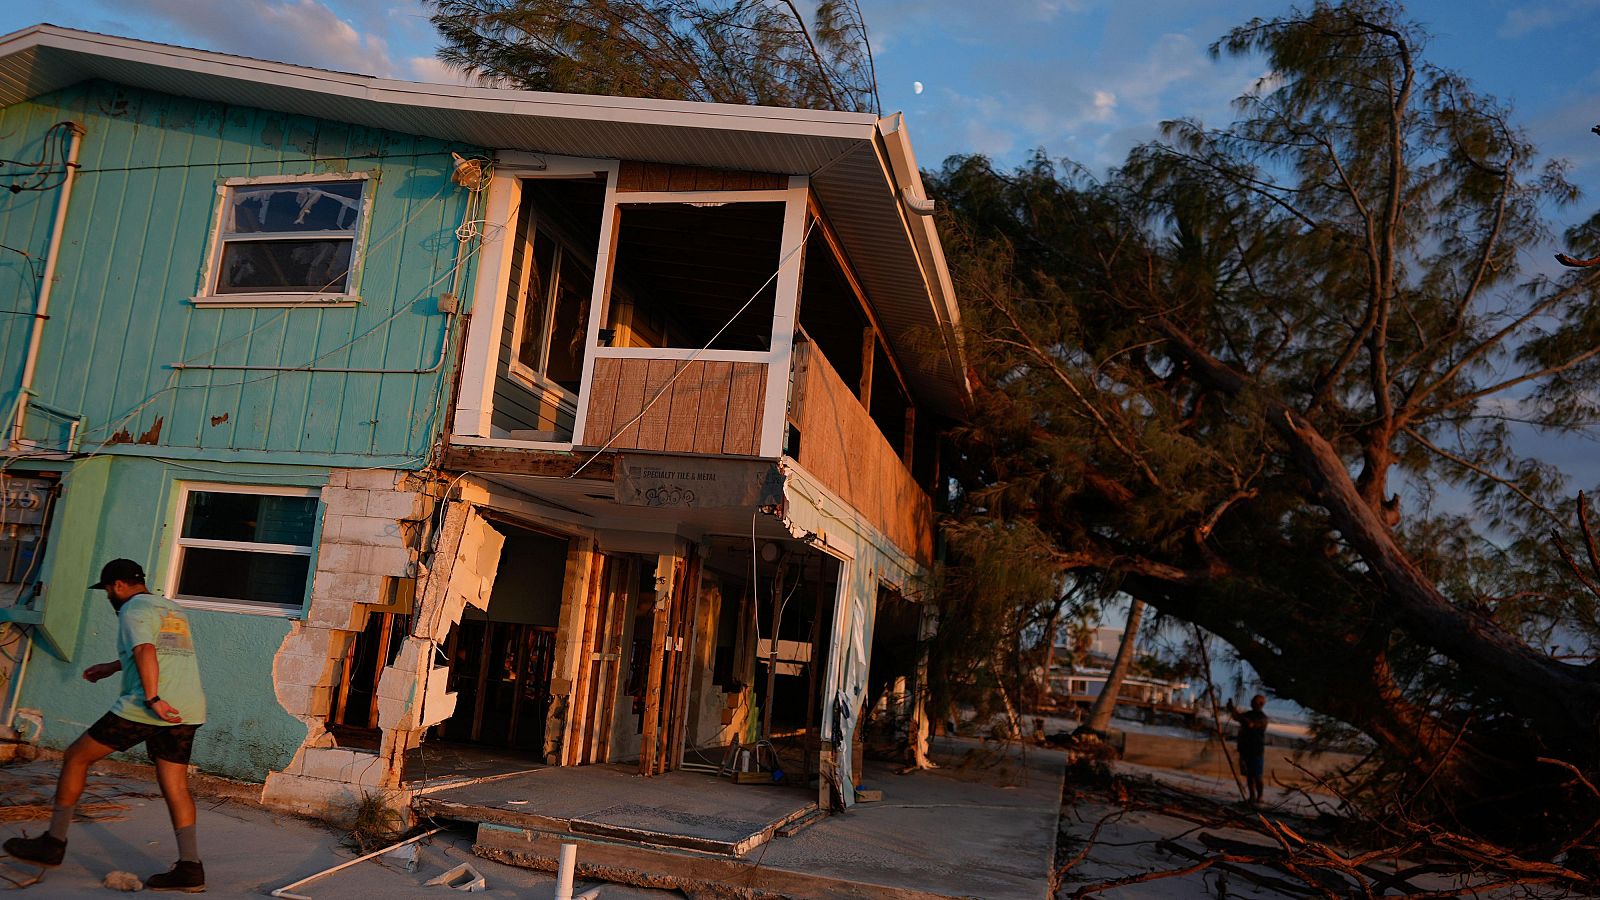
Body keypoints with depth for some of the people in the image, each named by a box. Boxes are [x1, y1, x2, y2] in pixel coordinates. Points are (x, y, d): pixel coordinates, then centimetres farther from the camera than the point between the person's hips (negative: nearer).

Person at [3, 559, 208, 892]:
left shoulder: (133, 609, -1)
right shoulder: (174, 610, 24)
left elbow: (145, 652, -19)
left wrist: (152, 698, -27)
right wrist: (112, 667, 49)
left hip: (145, 709, -7)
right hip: (188, 711, 7)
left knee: (76, 757, 12)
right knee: (175, 785, 6)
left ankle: (54, 842, 18)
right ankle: (190, 868, -1)